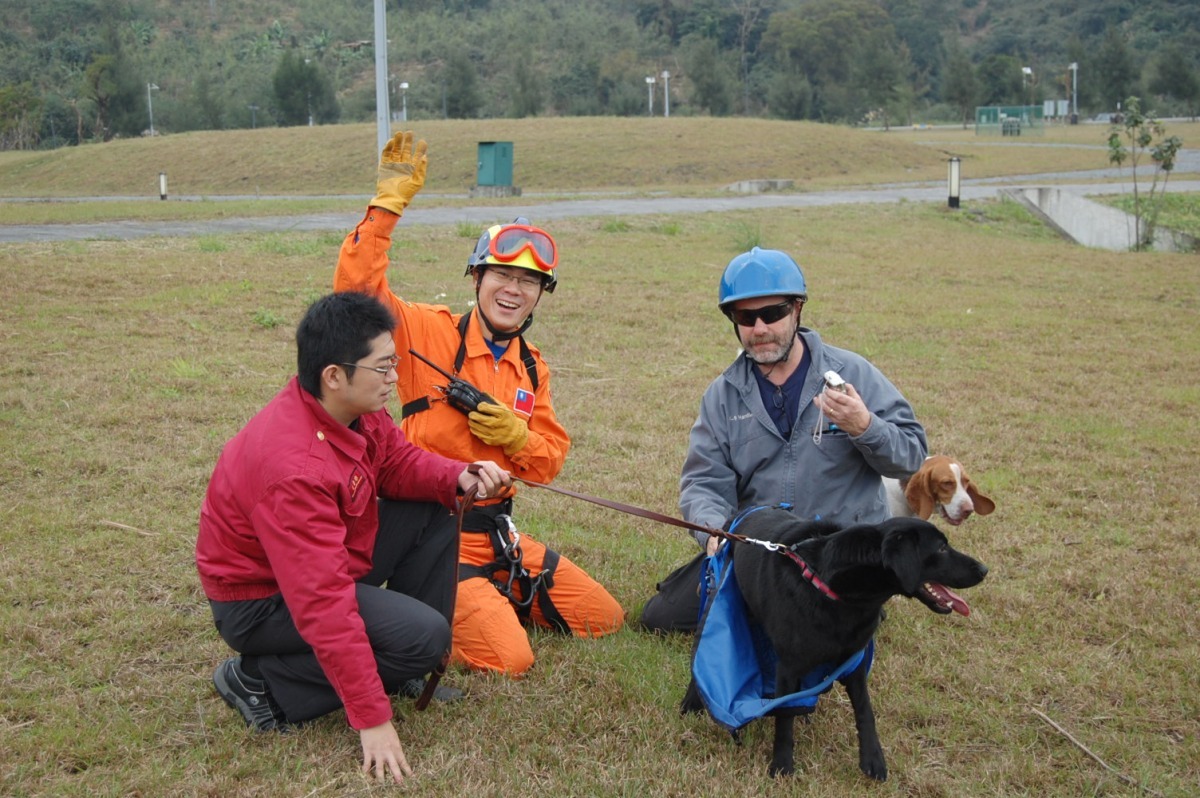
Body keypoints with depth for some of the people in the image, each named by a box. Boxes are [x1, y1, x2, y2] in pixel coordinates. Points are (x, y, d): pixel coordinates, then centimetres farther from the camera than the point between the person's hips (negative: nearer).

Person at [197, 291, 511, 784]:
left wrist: (458, 477, -16)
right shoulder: (294, 467, -36)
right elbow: (325, 606, -35)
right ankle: (262, 683, -8)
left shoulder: (354, 409, -11)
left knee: (434, 516, 5)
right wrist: (373, 720, -32)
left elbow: (398, 461, 8)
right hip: (261, 600, -9)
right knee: (425, 636, -20)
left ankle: (410, 675, 11)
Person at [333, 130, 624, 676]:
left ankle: (488, 600, 21)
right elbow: (357, 288, -25)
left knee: (604, 619, 10)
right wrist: (388, 203, -26)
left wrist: (517, 437, -13)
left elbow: (550, 460, 9)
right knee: (507, 660, -20)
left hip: (497, 535, 7)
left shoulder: (532, 368, 10)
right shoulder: (429, 333, -10)